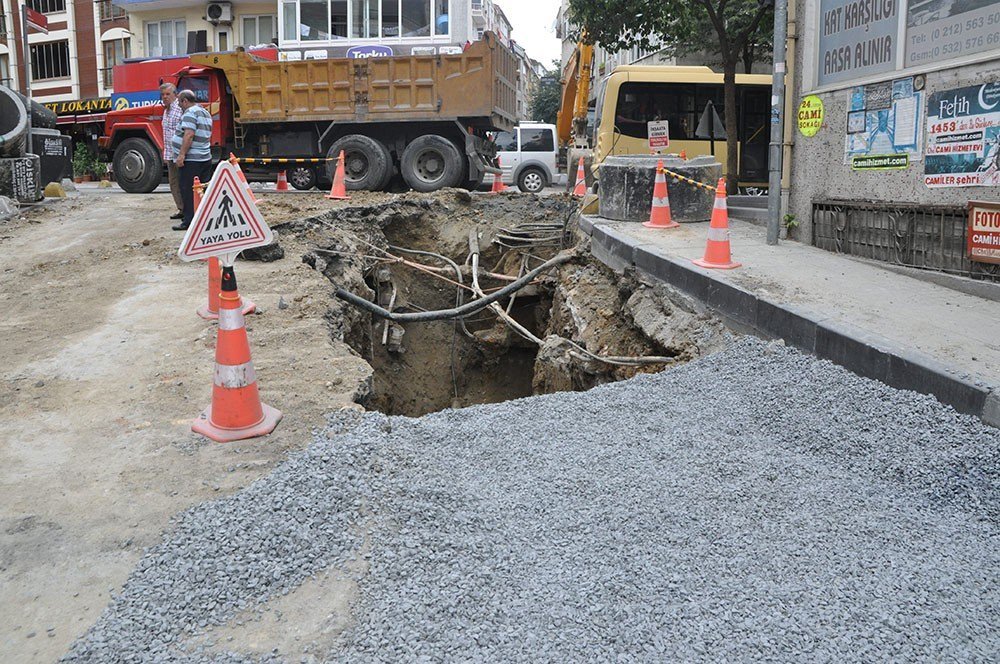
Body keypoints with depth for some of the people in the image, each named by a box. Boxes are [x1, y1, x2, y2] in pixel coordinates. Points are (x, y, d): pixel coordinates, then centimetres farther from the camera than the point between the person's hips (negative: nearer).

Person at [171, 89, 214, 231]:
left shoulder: (190, 113, -13)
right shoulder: (205, 113, 18)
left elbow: (189, 135, -24)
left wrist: (181, 154, -25)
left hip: (191, 160, -10)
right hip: (205, 158, 10)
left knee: (188, 191, -6)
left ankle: (189, 221, -5)